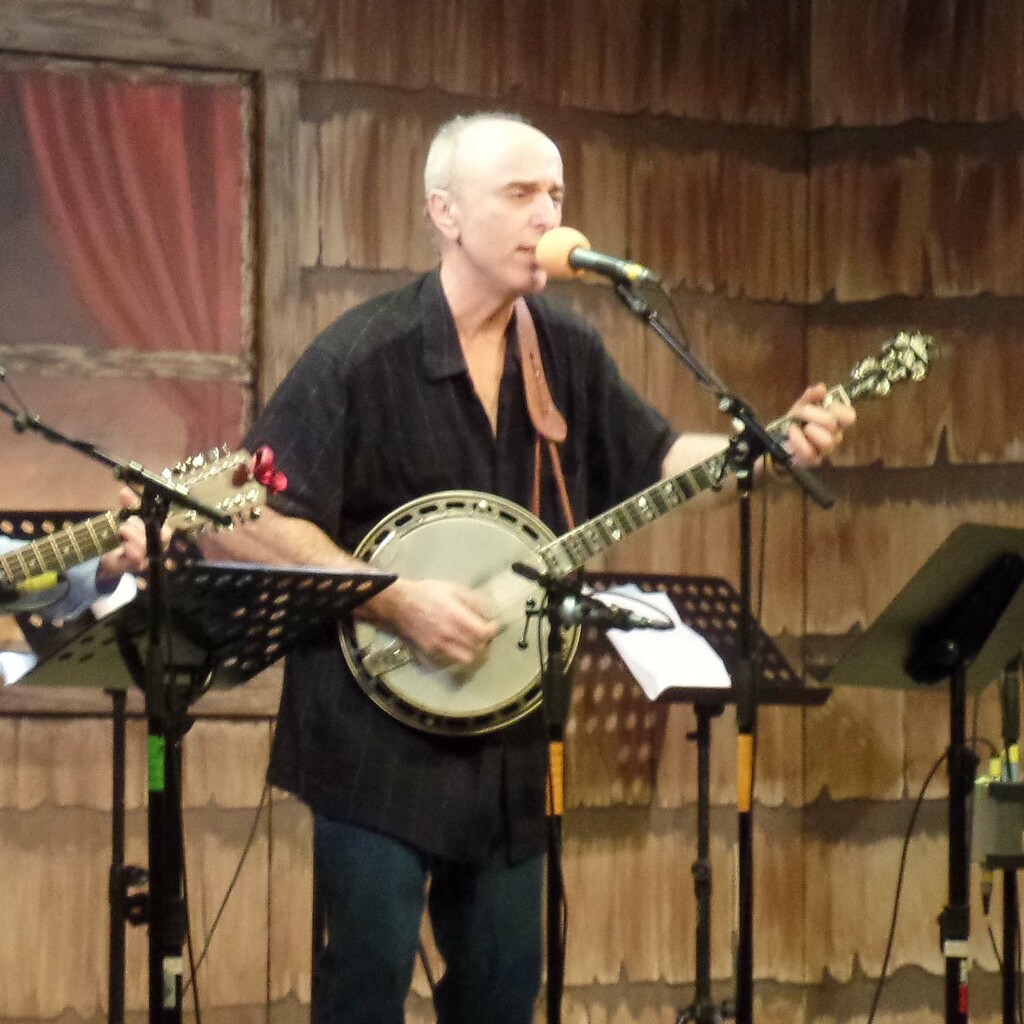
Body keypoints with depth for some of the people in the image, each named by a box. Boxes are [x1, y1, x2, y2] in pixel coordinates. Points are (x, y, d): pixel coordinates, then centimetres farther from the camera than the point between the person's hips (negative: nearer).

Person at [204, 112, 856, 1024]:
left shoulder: (567, 356, 6)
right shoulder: (362, 358, -13)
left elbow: (659, 462, 14)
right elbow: (242, 525, -16)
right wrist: (397, 600, -23)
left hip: (507, 742, 6)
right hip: (378, 735, -6)